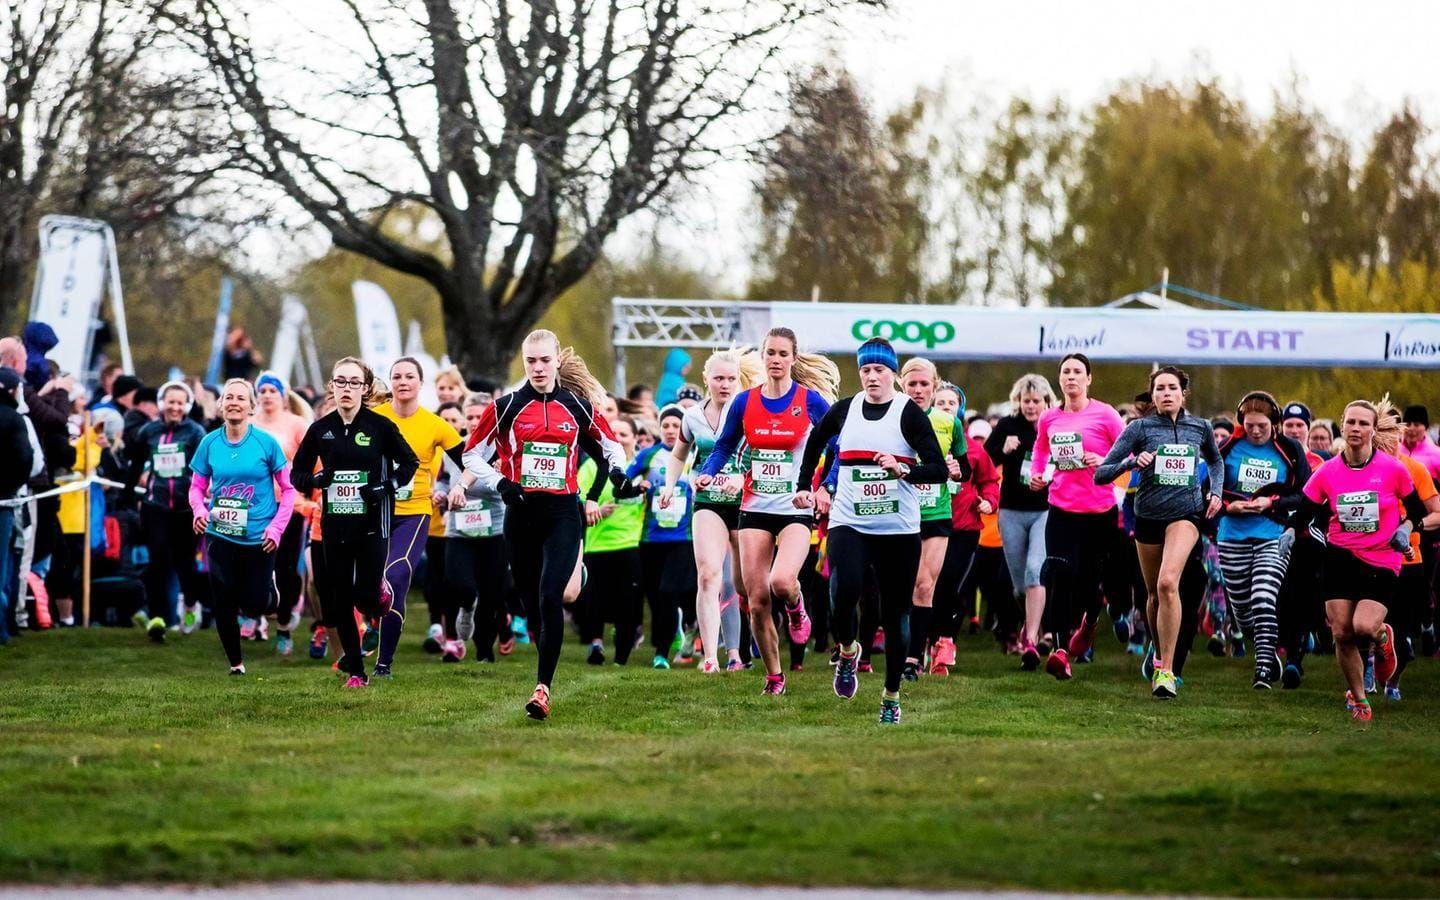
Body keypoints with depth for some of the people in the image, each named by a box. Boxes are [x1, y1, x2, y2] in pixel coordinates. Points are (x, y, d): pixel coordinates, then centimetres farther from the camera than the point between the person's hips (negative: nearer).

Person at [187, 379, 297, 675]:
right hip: (220, 536, 2)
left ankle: (269, 583, 38)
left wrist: (277, 527, -11)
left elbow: (288, 488, -2)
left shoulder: (266, 443, -8)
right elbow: (197, 487, 6)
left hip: (258, 538, -2)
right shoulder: (210, 443, -1)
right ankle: (235, 663, 19)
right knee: (223, 604, 0)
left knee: (254, 604, 1)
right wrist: (199, 509, -15)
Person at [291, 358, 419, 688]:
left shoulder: (380, 426, -4)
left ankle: (381, 593, 29)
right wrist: (315, 480, -11)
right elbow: (297, 474, 11)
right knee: (340, 601, 2)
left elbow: (409, 462, 5)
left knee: (367, 597, -9)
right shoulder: (320, 429, 3)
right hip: (334, 526, 3)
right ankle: (355, 670, 13)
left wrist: (387, 487, -10)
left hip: (372, 524, -3)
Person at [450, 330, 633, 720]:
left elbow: (608, 445, 20)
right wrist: (501, 484, -7)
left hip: (562, 514, -2)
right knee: (532, 604, 7)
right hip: (521, 514, 2)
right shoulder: (507, 407, 3)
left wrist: (617, 474, 1)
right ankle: (547, 674, 25)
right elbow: (473, 454, 8)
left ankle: (543, 687, -19)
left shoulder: (578, 406, 5)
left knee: (550, 597, -16)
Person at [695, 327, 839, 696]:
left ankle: (796, 609, 11)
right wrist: (707, 473, -6)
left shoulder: (811, 400, -4)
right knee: (757, 600, 0)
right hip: (755, 509, 3)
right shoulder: (745, 402, 3)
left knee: (781, 582, -27)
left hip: (796, 510, -3)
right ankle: (773, 677, 17)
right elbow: (724, 446, 13)